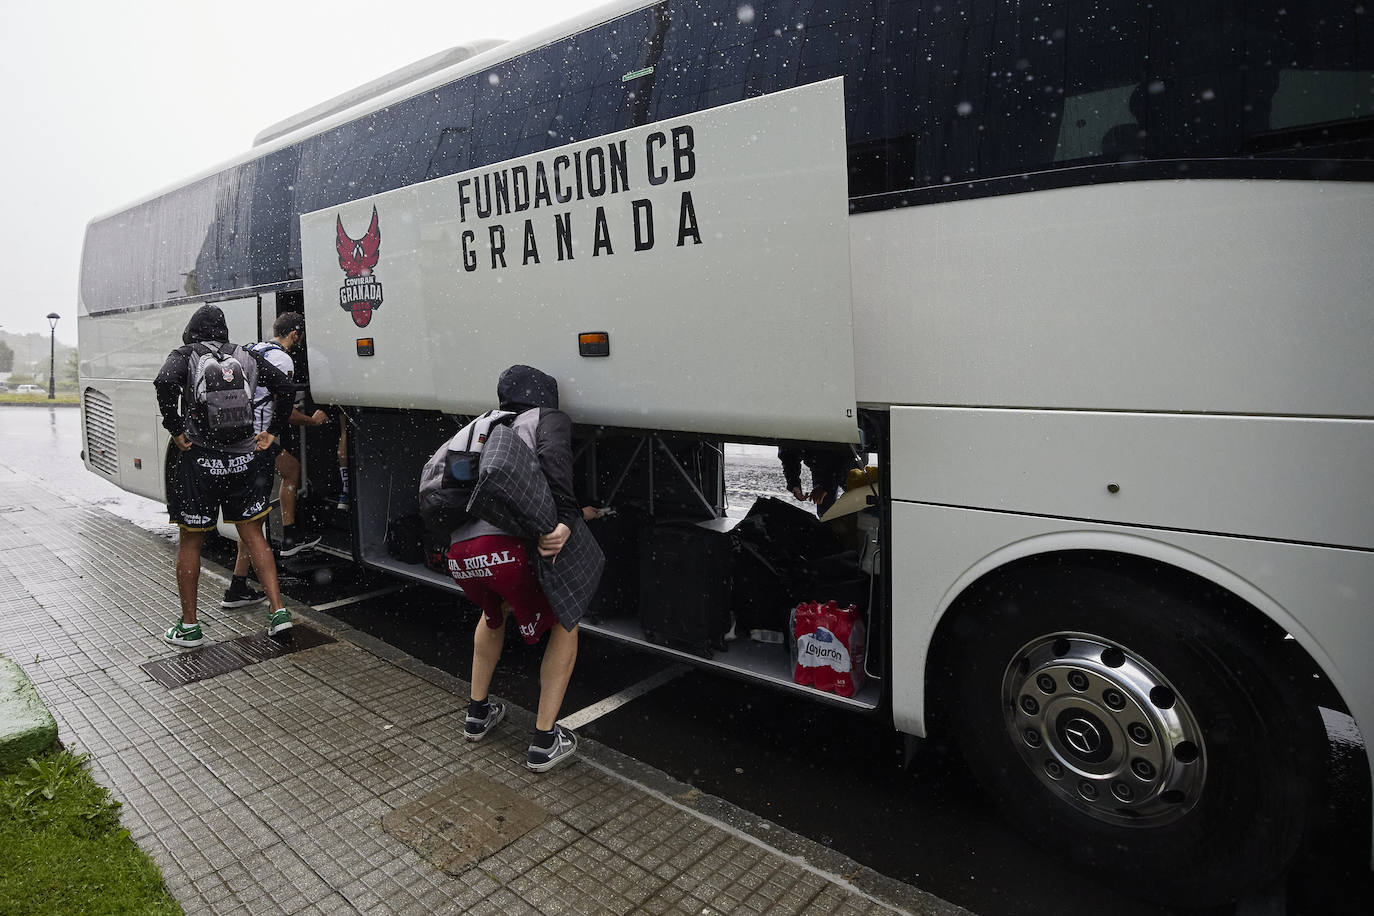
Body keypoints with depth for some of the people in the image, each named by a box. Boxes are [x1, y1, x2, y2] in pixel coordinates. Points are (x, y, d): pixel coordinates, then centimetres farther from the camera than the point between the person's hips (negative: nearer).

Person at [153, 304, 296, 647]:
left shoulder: (185, 355, 0)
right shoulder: (246, 356, 8)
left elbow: (165, 382, -21)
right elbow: (286, 388, 2)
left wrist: (175, 429, -13)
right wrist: (273, 432, 5)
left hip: (197, 461, -3)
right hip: (244, 461, 3)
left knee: (190, 542, 10)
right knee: (253, 535, 12)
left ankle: (189, 625, 18)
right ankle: (278, 610, 5)